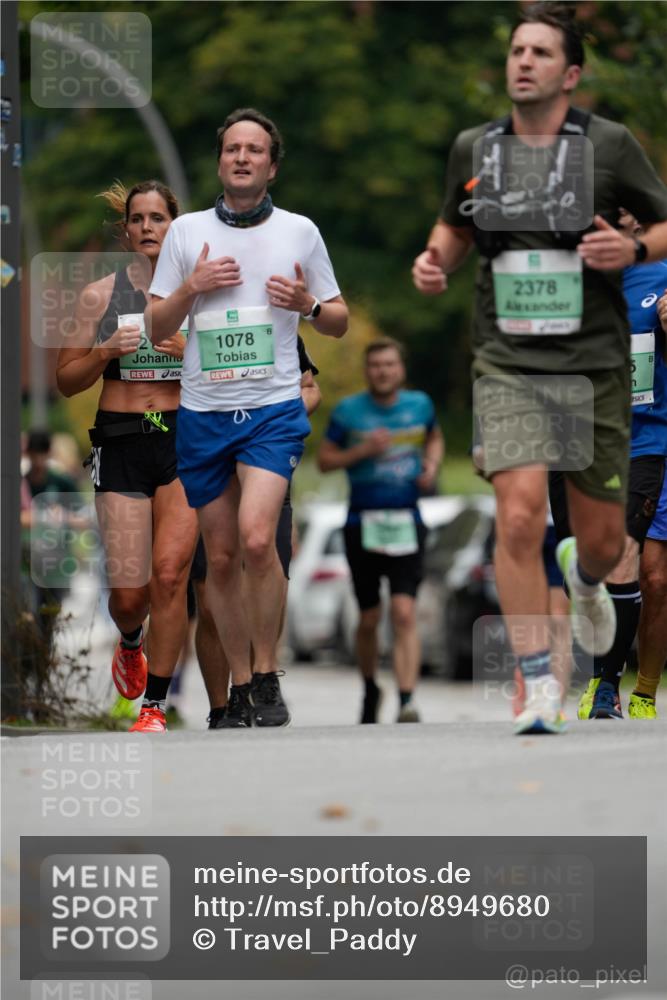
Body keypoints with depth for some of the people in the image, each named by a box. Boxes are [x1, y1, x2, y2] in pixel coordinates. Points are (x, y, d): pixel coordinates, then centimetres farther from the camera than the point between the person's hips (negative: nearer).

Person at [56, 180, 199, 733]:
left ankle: (155, 705, -5)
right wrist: (106, 352, -9)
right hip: (121, 443, 1)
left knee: (169, 573, -15)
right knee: (129, 590, -3)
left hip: (186, 440, -1)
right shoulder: (99, 296, 7)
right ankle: (130, 642, 34)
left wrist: (194, 352, -10)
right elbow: (67, 380, 10)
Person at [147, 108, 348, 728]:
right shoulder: (186, 231, 7)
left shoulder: (299, 231, 5)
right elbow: (155, 329, 9)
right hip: (202, 414, 2)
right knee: (221, 558, 5)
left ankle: (267, 676, -9)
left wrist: (307, 305, -9)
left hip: (274, 409, -2)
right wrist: (191, 287, -9)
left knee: (256, 541, -22)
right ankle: (239, 686, 16)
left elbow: (339, 322, 12)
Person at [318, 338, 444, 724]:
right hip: (363, 523, 0)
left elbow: (435, 437, 25)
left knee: (405, 613, -15)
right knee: (369, 619, 9)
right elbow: (325, 460, 3)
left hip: (407, 522, 0)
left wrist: (432, 465, 4)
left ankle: (407, 701, -22)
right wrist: (362, 451, -14)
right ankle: (370, 688, 34)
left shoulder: (420, 404, 5)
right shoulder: (349, 411, -1)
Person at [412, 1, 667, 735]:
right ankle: (538, 687, -11)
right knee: (519, 515, -19)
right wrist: (435, 259, 3)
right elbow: (455, 226, 24)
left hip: (594, 365, 0)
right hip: (508, 366, 0)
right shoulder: (474, 149, 6)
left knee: (603, 540, 7)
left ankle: (583, 582, 47)